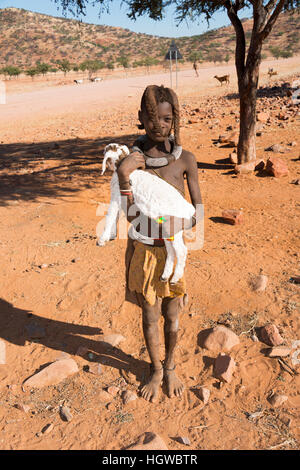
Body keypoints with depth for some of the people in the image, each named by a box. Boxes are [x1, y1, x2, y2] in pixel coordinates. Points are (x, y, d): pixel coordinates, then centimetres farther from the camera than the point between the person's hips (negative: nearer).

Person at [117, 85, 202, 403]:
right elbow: (128, 215, -11)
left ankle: (170, 367, 42)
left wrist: (173, 228, -17)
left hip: (173, 249, 0)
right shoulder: (131, 158, -8)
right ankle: (156, 371, 40)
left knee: (171, 315, 16)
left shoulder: (185, 159, -8)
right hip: (142, 249, 0)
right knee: (149, 316, 15)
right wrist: (123, 176, -23)